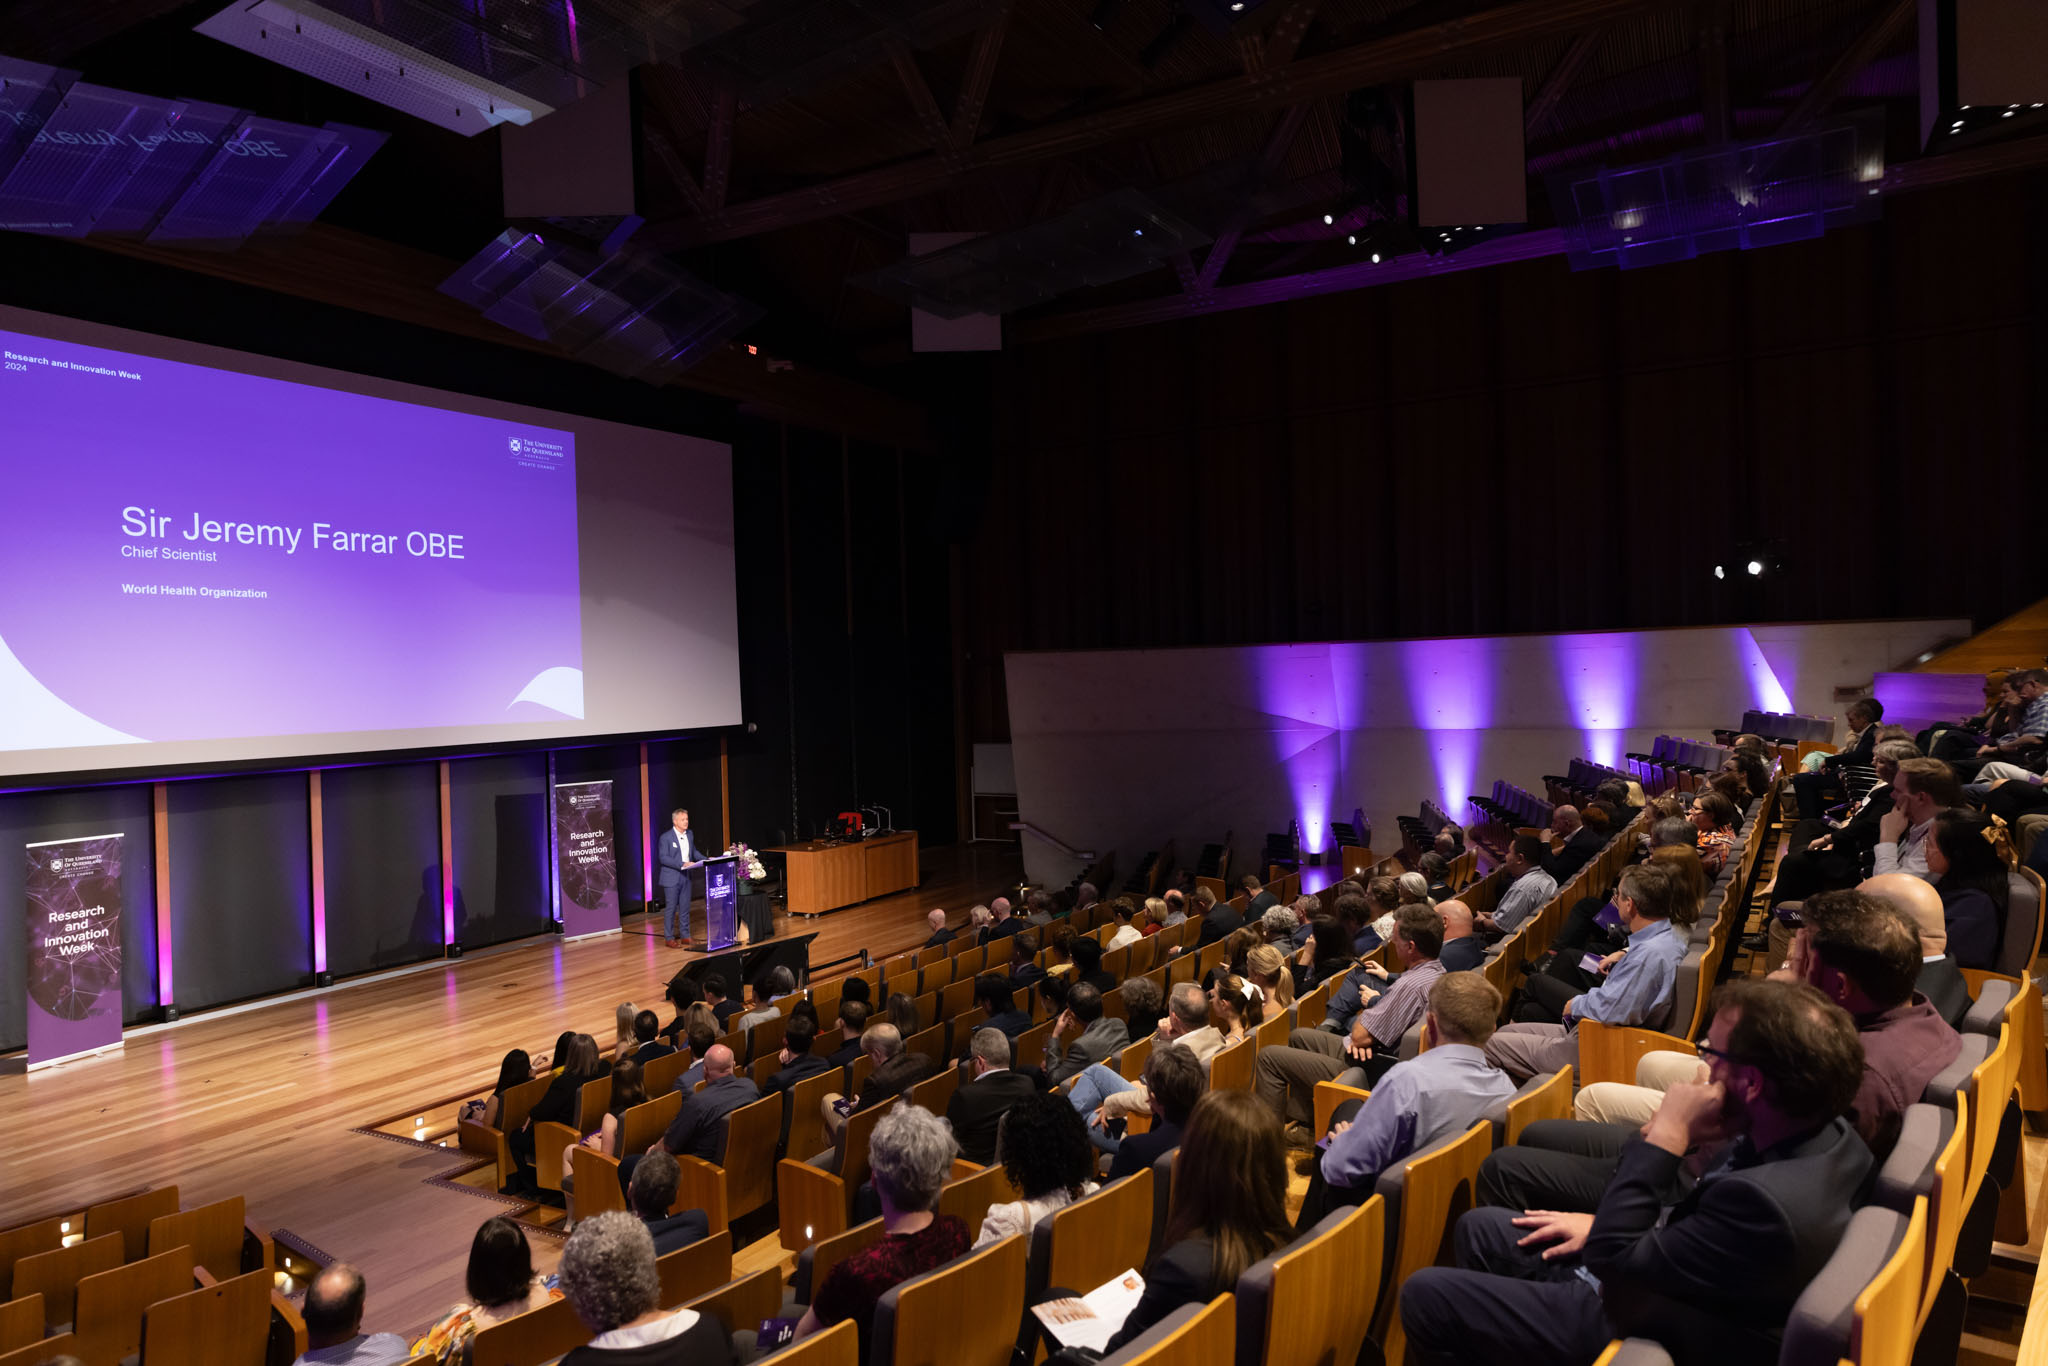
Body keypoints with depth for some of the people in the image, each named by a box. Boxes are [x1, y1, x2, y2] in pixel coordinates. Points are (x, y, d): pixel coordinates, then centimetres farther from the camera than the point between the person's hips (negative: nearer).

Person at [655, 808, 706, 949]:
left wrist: (706, 859, 3)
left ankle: (685, 935, 21)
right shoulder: (666, 837, -13)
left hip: (685, 877, 6)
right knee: (671, 909, 0)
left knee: (685, 908, 11)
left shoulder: (690, 834, 8)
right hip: (671, 878, -6)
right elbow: (663, 858, -18)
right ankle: (669, 938, 9)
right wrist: (682, 864, -26)